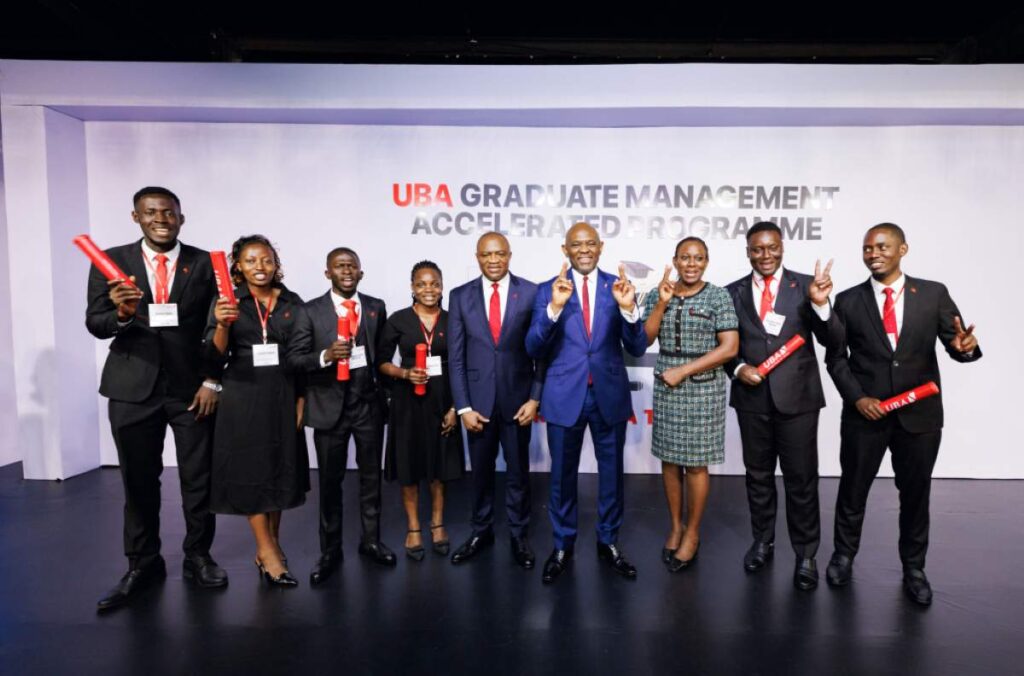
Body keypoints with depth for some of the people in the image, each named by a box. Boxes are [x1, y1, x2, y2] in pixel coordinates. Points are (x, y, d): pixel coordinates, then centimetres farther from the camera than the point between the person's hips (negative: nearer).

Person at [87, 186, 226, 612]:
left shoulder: (205, 263, 1)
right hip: (133, 387, 1)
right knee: (138, 480, 11)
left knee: (198, 479, 7)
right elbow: (95, 324, 0)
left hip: (192, 386, -1)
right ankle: (143, 564, 26)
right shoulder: (111, 261, 3)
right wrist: (121, 314, -23)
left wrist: (212, 381, -7)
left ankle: (197, 556, 23)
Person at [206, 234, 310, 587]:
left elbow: (301, 356, 5)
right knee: (250, 468, 2)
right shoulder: (228, 302, 0)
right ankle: (267, 550, 14)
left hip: (282, 396, 2)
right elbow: (216, 356, -6)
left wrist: (300, 401, 0)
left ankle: (270, 544, 25)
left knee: (281, 468, 9)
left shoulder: (293, 303, 4)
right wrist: (222, 325, -25)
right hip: (243, 396, -2)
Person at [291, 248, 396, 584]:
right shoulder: (311, 311, -3)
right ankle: (330, 550, 24)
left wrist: (383, 386, 6)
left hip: (369, 403, 2)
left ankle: (371, 540, 30)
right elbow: (296, 360, -6)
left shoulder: (376, 307, 6)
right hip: (330, 405, -2)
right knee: (330, 480, 9)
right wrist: (325, 356, -23)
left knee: (371, 475, 13)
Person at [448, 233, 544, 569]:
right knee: (481, 470, 15)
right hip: (478, 399, 1)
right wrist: (463, 406, -5)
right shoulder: (461, 296, 0)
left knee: (518, 471, 12)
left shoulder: (530, 292, -4)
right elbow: (456, 357, -1)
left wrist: (535, 397, -7)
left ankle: (519, 535, 30)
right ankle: (481, 531, 34)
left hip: (517, 397, -1)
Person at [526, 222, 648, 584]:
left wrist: (629, 308, -23)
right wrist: (554, 307, -26)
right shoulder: (547, 290, -3)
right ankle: (562, 546, 32)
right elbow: (534, 349, -11)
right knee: (562, 475, 12)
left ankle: (608, 542, 36)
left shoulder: (619, 286, -1)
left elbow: (637, 348, -5)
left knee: (611, 472, 15)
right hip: (564, 396, -1)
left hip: (610, 394, 1)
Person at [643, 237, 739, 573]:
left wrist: (683, 370, -14)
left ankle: (692, 533, 23)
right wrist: (662, 303, -15)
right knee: (670, 460, 11)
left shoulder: (719, 297, -5)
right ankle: (676, 526, 29)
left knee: (696, 463, 5)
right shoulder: (657, 296, 5)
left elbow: (730, 347, -11)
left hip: (703, 389, -3)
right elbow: (644, 339, -3)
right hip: (666, 388, 3)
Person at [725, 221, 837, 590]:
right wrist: (738, 368, -10)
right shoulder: (733, 292, 4)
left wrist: (820, 303, -25)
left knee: (801, 478, 6)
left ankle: (806, 554, 23)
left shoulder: (805, 285, -2)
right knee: (758, 475, 15)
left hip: (797, 396, -2)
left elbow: (829, 338, -9)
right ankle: (762, 540, 33)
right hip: (752, 397, 2)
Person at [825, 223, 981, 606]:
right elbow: (836, 358, 2)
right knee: (853, 488, 12)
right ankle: (844, 555, 33)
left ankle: (913, 567, 34)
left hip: (920, 413, 1)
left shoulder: (933, 294, 0)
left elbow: (955, 344, -4)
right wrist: (857, 398, -10)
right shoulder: (848, 301, 0)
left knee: (916, 493, 14)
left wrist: (966, 346, -28)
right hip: (864, 413, 0)